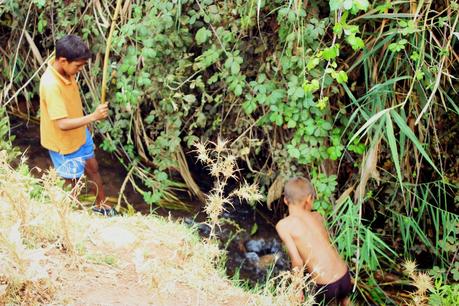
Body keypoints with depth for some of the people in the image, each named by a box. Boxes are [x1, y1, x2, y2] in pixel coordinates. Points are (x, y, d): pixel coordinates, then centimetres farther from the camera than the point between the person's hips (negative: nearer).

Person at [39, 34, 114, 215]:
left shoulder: (65, 69, -11)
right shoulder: (51, 85, -37)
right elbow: (62, 124, -38)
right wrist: (93, 117, -41)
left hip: (79, 133, 8)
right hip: (64, 142, -8)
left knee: (93, 168, 23)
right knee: (72, 181, 13)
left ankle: (100, 205, 44)